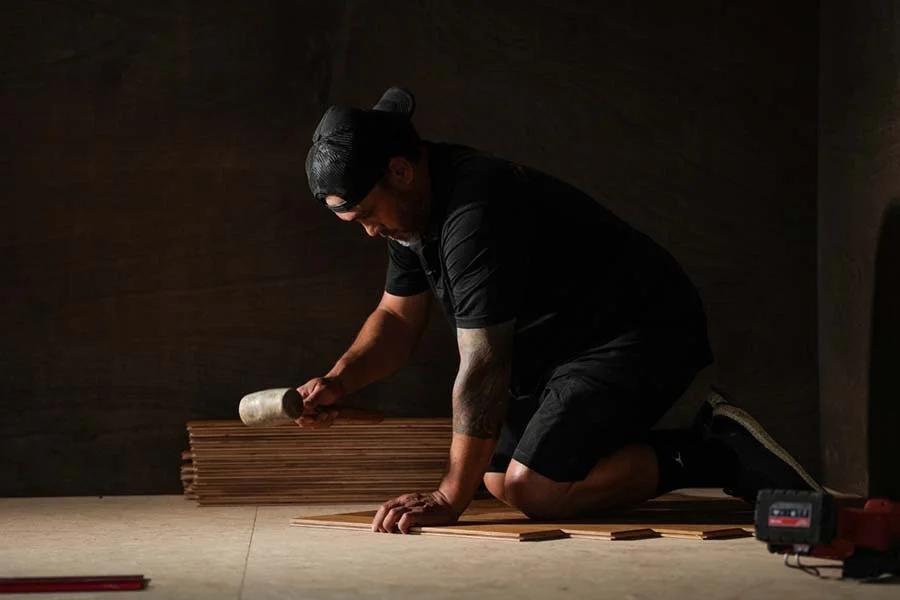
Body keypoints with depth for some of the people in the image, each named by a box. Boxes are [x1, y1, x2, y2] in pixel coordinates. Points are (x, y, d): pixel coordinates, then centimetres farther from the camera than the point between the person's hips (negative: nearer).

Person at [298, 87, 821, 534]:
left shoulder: (475, 214, -29)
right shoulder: (411, 208, 3)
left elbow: (483, 368, -31)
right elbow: (398, 319, 11)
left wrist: (450, 497, -28)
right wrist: (339, 381, -8)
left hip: (643, 334, -11)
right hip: (568, 346, 11)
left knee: (534, 491, -21)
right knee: (497, 478, 13)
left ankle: (716, 455, -9)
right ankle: (703, 445, 16)